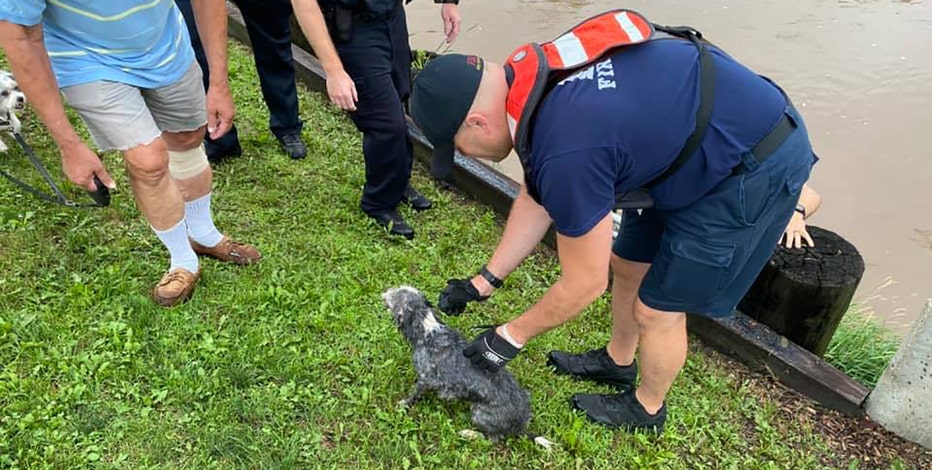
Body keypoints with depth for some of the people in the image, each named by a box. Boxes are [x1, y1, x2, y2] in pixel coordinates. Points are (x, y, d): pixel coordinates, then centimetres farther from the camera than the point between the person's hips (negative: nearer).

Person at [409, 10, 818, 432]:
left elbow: (585, 283, -21)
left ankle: (646, 409, 34)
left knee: (658, 309, 4)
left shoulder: (566, 152, -35)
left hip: (755, 167, -8)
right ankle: (618, 362, 45)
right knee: (626, 265, 19)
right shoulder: (532, 80, -7)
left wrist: (511, 336, -6)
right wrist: (485, 281, 7)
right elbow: (535, 198, 6)